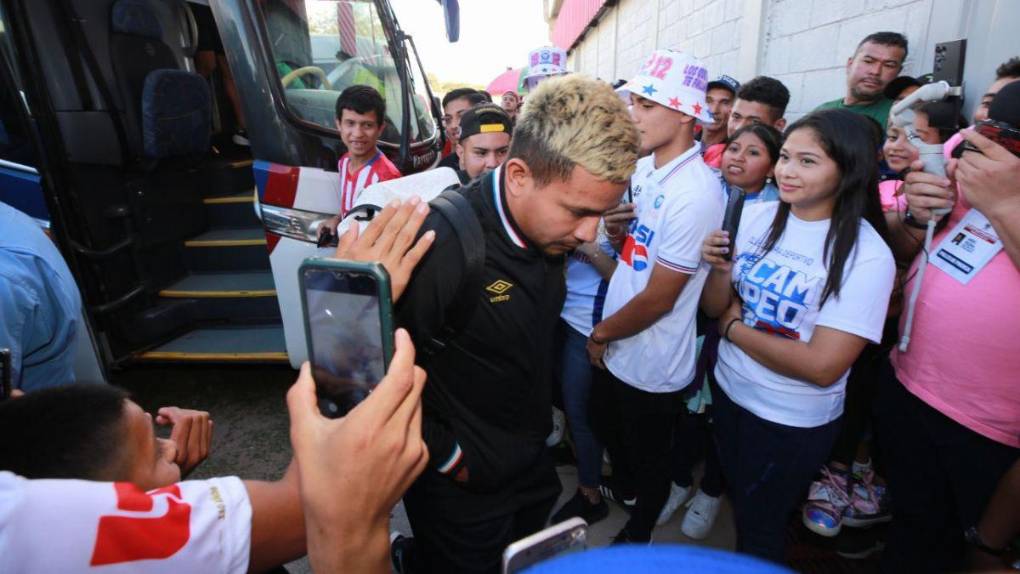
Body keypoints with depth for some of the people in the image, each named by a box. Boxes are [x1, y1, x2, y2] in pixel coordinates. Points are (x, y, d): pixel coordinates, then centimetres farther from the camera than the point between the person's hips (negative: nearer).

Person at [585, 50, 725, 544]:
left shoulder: (695, 194, -27)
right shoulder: (643, 167, -2)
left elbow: (658, 299, -23)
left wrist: (600, 334, -10)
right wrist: (615, 227, -7)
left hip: (652, 364, -8)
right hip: (615, 349, 8)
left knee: (648, 460, 19)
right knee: (608, 424, 31)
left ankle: (637, 534, 47)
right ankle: (621, 485, 61)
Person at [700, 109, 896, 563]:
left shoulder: (866, 255, -21)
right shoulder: (754, 215, -8)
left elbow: (822, 366, -25)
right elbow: (715, 309, -2)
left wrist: (734, 329, -17)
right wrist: (720, 270, -22)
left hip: (792, 422, -5)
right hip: (728, 391, 5)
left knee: (759, 530, 19)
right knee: (737, 502, 30)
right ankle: (742, 549, 57)